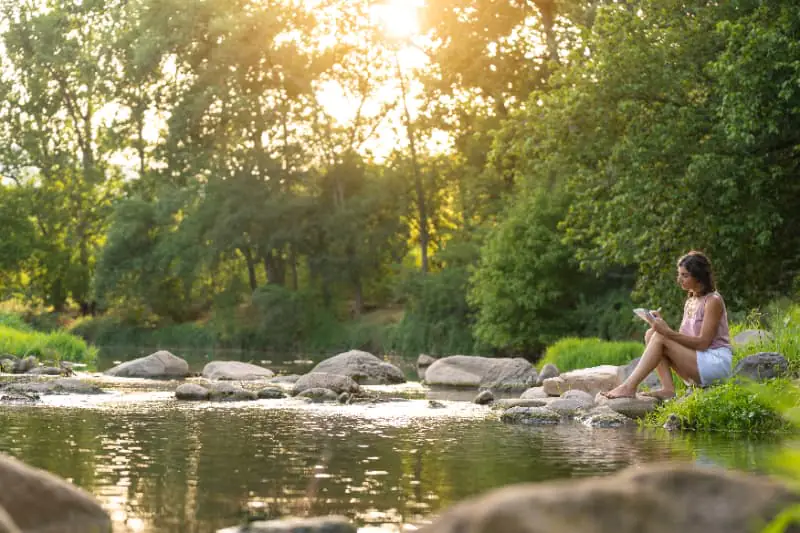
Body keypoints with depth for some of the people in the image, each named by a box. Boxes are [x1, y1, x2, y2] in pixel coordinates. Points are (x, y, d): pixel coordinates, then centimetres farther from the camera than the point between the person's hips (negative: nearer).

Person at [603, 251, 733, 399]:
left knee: (660, 338, -20)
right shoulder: (690, 301, 15)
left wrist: (668, 332, -24)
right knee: (651, 334, -6)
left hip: (716, 362, -8)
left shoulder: (713, 301, -10)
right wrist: (661, 324, -9)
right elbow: (681, 339, 9)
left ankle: (629, 387, -24)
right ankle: (667, 388, -19)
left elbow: (703, 342, -17)